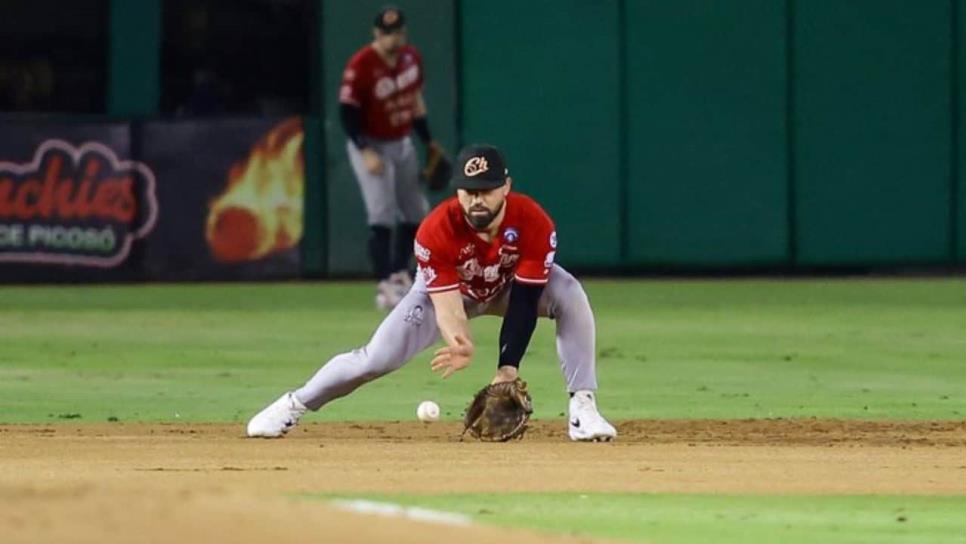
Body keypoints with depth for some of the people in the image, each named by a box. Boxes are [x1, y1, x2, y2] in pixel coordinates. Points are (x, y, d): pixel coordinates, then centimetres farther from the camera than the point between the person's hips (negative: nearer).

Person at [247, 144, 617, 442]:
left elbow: (523, 302, -33)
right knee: (378, 358, -13)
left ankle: (583, 407, -25)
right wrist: (461, 344, -60)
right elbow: (446, 303, -37)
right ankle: (294, 405, 9)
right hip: (450, 288, -1)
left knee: (569, 295, -30)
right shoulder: (436, 231, -35)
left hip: (510, 284, 1)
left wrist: (508, 368, -42)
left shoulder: (533, 224, -34)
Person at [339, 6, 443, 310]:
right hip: (371, 146, -7)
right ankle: (385, 286, -15)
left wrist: (428, 141, 13)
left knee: (416, 213, 12)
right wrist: (366, 152, -27)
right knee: (382, 216, -16)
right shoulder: (361, 66, -21)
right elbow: (347, 113, -19)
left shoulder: (410, 58, 0)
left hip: (403, 145, 7)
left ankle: (400, 274, 28)